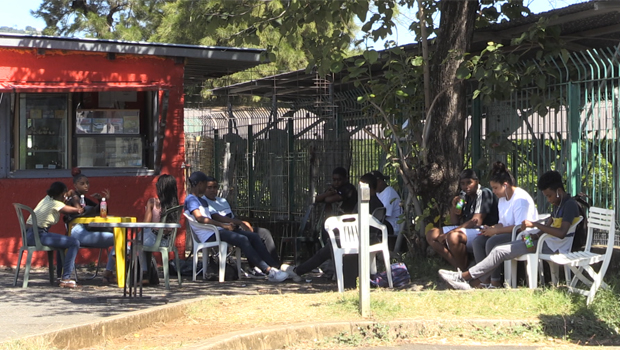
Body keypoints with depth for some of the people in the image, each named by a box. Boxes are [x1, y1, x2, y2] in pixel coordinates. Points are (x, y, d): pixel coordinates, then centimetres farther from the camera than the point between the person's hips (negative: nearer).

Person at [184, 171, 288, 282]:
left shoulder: (202, 200, 27)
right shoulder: (191, 199, -5)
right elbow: (199, 218, -21)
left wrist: (229, 223, 7)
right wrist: (223, 225, -21)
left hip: (216, 230, 10)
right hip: (209, 235, -10)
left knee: (254, 237, -3)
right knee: (242, 239, -28)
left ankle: (274, 267, -10)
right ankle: (269, 271, -31)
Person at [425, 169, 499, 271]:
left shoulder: (484, 193, -10)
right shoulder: (464, 195, 13)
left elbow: (476, 221, -19)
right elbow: (454, 222, 17)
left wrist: (449, 233, -20)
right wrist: (454, 208, -6)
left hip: (483, 232, -9)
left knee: (453, 237, -37)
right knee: (431, 234, -3)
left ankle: (463, 269, -16)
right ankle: (458, 267, -14)